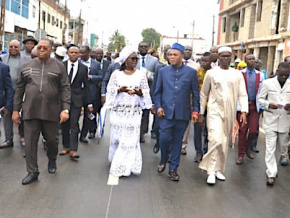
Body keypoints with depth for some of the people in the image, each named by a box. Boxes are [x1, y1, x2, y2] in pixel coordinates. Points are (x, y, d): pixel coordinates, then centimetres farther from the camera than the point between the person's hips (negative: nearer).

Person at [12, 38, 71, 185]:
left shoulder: (59, 66, 2)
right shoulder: (27, 66, 8)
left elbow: (65, 89, -2)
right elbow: (19, 89, 10)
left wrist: (65, 109, -12)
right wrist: (16, 109, 7)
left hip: (51, 111, -1)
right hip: (30, 111, 2)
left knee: (52, 140, 11)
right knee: (30, 142, 3)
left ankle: (52, 161, 39)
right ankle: (32, 172, 15)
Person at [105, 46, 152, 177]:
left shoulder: (141, 74, 3)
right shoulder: (116, 74, 2)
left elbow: (146, 92, 3)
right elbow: (110, 90, 1)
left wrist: (139, 92, -19)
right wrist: (120, 90, -17)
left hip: (134, 112, 0)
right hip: (118, 111, 0)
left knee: (130, 139, -3)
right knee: (117, 137, 10)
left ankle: (123, 167, 5)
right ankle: (116, 162, 32)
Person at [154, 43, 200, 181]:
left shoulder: (191, 72, 3)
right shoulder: (163, 71, 7)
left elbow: (195, 93, 5)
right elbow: (158, 91, 10)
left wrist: (195, 111, -1)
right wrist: (158, 106, -3)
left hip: (183, 113, 0)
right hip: (166, 112, 1)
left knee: (177, 141, 7)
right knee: (164, 138, -6)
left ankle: (173, 169, 19)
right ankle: (163, 159, 24)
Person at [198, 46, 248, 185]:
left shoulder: (237, 74, 6)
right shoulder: (211, 73, 2)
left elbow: (242, 94, 3)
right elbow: (203, 94, 7)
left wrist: (243, 111, -9)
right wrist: (201, 113, 6)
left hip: (230, 113, 3)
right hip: (215, 111, -3)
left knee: (225, 142, 10)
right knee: (215, 140, -15)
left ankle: (219, 169, 24)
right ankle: (211, 172, -6)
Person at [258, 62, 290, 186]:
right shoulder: (268, 83, -1)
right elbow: (260, 99, 3)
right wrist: (269, 104, -16)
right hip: (271, 119, -2)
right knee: (270, 147, -5)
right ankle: (271, 174, -1)